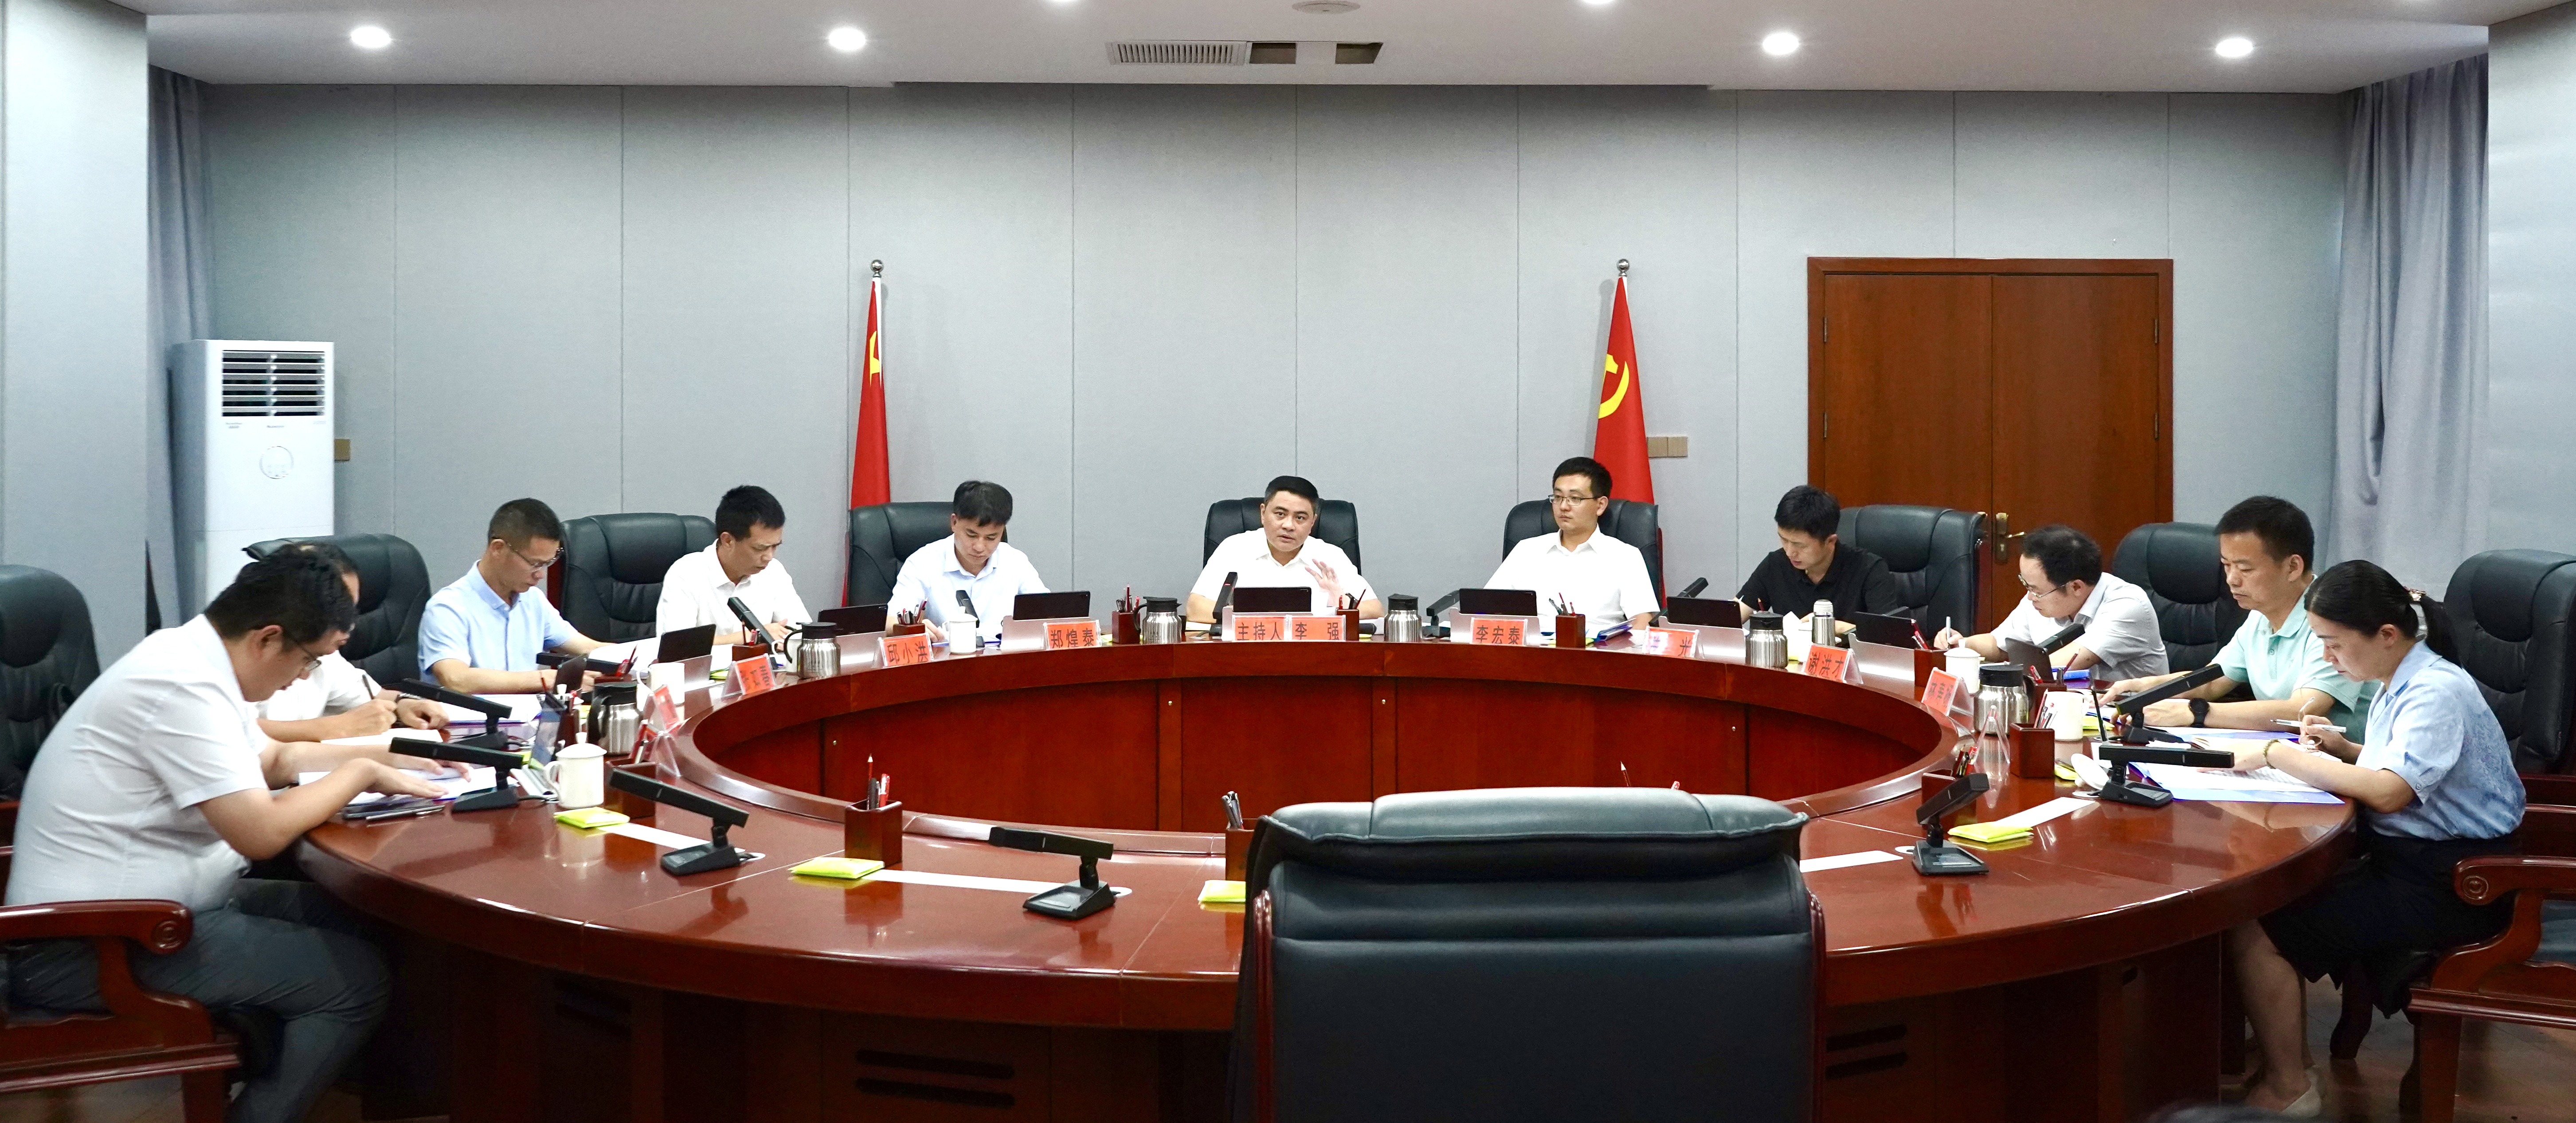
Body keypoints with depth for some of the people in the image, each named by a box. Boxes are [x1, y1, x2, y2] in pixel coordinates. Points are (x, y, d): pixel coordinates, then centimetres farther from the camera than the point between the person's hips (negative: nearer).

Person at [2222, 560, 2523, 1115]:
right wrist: (2343, 748, 4)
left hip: (2449, 885, -9)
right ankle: (2288, 1056, 9)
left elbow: (2387, 792, -31)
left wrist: (2277, 753, -24)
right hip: (2407, 859, 9)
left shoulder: (2437, 692, -19)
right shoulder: (2400, 684, 9)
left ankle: (2288, 1088, 1)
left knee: (2255, 931, -16)